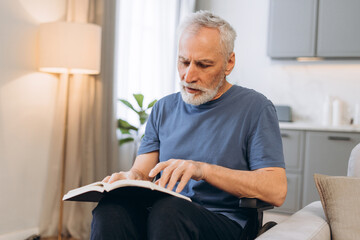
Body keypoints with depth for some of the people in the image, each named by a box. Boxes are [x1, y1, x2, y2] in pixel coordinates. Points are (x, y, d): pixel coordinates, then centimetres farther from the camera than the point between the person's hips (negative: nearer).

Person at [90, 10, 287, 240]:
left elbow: (276, 191, -9)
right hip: (163, 217, 3)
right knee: (110, 209, -30)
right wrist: (130, 177, -13)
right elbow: (141, 171, 13)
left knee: (168, 209, -36)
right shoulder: (163, 109, 17)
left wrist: (203, 169, -19)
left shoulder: (255, 108, 1)